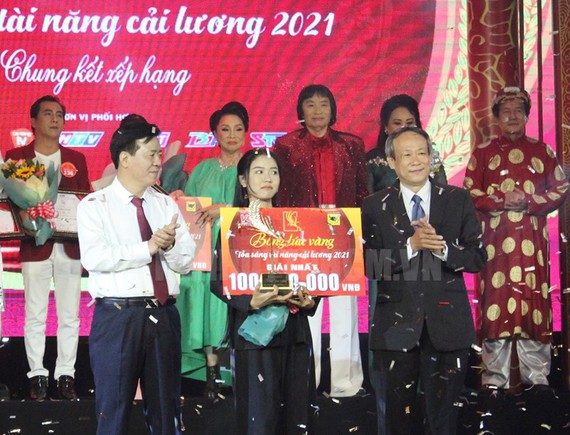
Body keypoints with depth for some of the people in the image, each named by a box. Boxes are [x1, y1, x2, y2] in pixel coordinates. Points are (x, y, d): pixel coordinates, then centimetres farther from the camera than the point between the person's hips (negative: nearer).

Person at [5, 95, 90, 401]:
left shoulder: (75, 159, 13)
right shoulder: (16, 157, 5)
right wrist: (23, 214, -17)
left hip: (70, 246, 2)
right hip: (35, 246, -2)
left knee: (69, 315, 3)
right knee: (35, 315, 1)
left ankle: (66, 375, 10)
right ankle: (37, 375, 9)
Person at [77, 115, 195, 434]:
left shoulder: (167, 205, 13)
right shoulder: (95, 205, -1)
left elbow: (186, 262, 6)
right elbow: (94, 258, -16)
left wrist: (169, 245, -14)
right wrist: (148, 247, -15)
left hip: (164, 315, 4)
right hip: (117, 317, -4)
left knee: (167, 408, 12)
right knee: (114, 409, 2)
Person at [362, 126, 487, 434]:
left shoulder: (458, 200, 5)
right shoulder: (375, 207, 3)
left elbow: (478, 258, 0)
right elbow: (370, 266, -6)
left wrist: (442, 247, -17)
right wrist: (410, 245, -19)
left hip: (447, 325, 1)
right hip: (396, 326, 0)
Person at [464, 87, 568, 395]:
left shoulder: (542, 151, 13)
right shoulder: (483, 153, 11)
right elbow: (469, 192, 4)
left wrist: (528, 202, -9)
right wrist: (502, 200, -12)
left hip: (532, 240, 1)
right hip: (495, 239, 0)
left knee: (534, 302, -3)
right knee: (495, 303, -4)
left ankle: (537, 377, 5)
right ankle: (495, 379, 3)